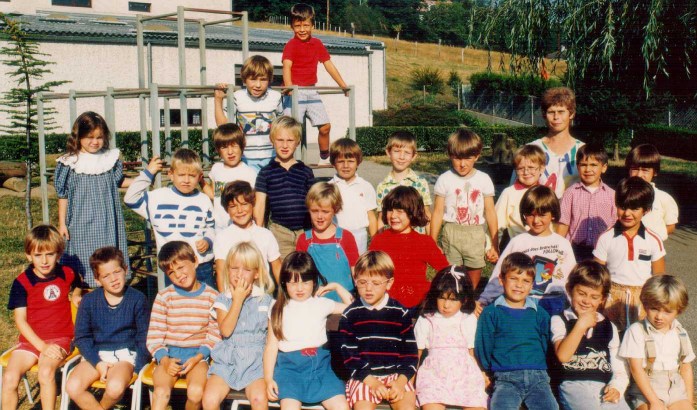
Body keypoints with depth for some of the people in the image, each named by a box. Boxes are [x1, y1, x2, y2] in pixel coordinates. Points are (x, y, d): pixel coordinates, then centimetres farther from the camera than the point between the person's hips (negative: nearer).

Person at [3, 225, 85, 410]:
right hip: (31, 340, 1)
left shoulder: (67, 274, 2)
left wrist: (76, 296, 10)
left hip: (60, 338, -1)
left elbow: (77, 283, 30)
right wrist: (43, 346, -16)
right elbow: (20, 320, -8)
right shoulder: (22, 282, -5)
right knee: (9, 377, -21)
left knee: (46, 372, -30)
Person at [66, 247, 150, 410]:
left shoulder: (138, 299, -3)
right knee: (72, 387, -24)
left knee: (115, 387, -32)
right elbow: (81, 337, 3)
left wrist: (136, 367, -8)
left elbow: (144, 337, 2)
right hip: (96, 355, 2)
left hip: (125, 354, -2)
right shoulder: (89, 300, 2)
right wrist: (98, 363, -10)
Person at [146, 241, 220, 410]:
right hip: (169, 354, 1)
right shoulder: (164, 297, 2)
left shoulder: (212, 296, 2)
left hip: (197, 354, 0)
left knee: (196, 391, -28)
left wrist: (198, 357, -13)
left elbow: (215, 334, 1)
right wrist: (164, 360, -15)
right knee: (161, 392, -27)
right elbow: (154, 336, 0)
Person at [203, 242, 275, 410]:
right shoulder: (223, 299, 5)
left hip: (255, 361, -1)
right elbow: (226, 331, -10)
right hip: (227, 360, 1)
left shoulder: (265, 300, 5)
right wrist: (238, 300, -11)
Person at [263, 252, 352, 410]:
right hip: (289, 364, -1)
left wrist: (336, 287, 16)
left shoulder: (322, 304, 12)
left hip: (320, 363, 2)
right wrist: (268, 378, -3)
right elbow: (271, 345, 5)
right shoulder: (279, 309, 9)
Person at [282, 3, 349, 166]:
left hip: (311, 90, 6)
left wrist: (343, 85, 12)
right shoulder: (291, 45, -7)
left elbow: (329, 65, 15)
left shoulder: (317, 44, 11)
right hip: (295, 91, -6)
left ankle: (325, 159, 23)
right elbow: (287, 66, -22)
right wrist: (288, 86, -40)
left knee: (325, 126, 6)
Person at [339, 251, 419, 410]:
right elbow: (349, 356, -3)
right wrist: (372, 382, -14)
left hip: (397, 374, 1)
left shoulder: (401, 313, 4)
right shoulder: (350, 315, 2)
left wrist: (401, 381, -13)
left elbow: (410, 353, 3)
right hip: (363, 376, -1)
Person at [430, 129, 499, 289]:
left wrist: (495, 245, 4)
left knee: (473, 280, 8)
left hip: (476, 235, 1)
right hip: (451, 234, -1)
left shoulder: (483, 179, 2)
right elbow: (438, 212, 2)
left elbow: (490, 213, 4)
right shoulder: (444, 179, 0)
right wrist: (432, 243, 1)